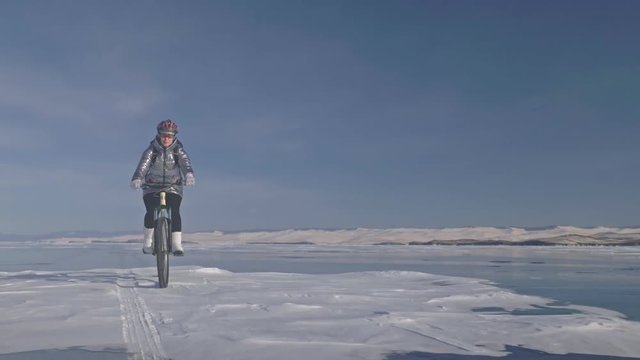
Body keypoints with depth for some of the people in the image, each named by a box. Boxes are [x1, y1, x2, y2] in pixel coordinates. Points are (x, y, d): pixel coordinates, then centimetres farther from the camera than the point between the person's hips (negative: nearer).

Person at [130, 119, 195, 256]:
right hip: (152, 187, 0)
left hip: (173, 187, 0)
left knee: (175, 212, -19)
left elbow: (185, 162, -26)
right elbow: (143, 164, -25)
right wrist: (136, 178, -45)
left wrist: (189, 174, -49)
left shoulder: (178, 150, -7)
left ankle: (176, 244, -17)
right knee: (151, 212, -19)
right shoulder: (152, 150, -9)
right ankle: (148, 242, 1)